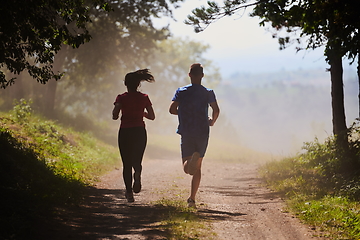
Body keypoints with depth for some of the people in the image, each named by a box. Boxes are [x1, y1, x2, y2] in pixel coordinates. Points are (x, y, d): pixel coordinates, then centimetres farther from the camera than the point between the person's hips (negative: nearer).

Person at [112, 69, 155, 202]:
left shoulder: (121, 98, -4)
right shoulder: (144, 98, 2)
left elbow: (114, 116, -9)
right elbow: (152, 116, 7)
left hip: (125, 132, -1)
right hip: (140, 132, 1)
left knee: (127, 163, 7)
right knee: (137, 160, 13)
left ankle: (129, 191, -3)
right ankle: (137, 174, -23)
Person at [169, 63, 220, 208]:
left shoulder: (181, 92, 3)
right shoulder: (208, 93, 0)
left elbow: (172, 109, -5)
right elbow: (216, 110, -11)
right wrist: (212, 121, 10)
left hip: (186, 133, 0)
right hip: (202, 133, 0)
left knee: (187, 168, 1)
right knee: (197, 167, 11)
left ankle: (190, 161, -37)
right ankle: (192, 199, 3)